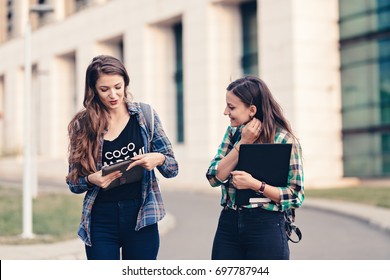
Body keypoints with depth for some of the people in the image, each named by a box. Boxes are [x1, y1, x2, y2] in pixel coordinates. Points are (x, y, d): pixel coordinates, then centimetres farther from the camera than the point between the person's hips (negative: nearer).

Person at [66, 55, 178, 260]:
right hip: (101, 221, 0)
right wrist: (91, 180, -16)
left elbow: (172, 168, 5)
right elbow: (73, 183, 5)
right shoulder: (82, 125, -1)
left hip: (140, 218, 1)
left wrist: (158, 159, -17)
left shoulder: (144, 115, 1)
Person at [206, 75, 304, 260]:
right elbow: (214, 178, -2)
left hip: (266, 228, -4)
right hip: (228, 225, 4)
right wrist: (243, 143, -9)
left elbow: (295, 195, -9)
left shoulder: (284, 140, -8)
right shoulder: (233, 132, 7)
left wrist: (255, 185, -21)